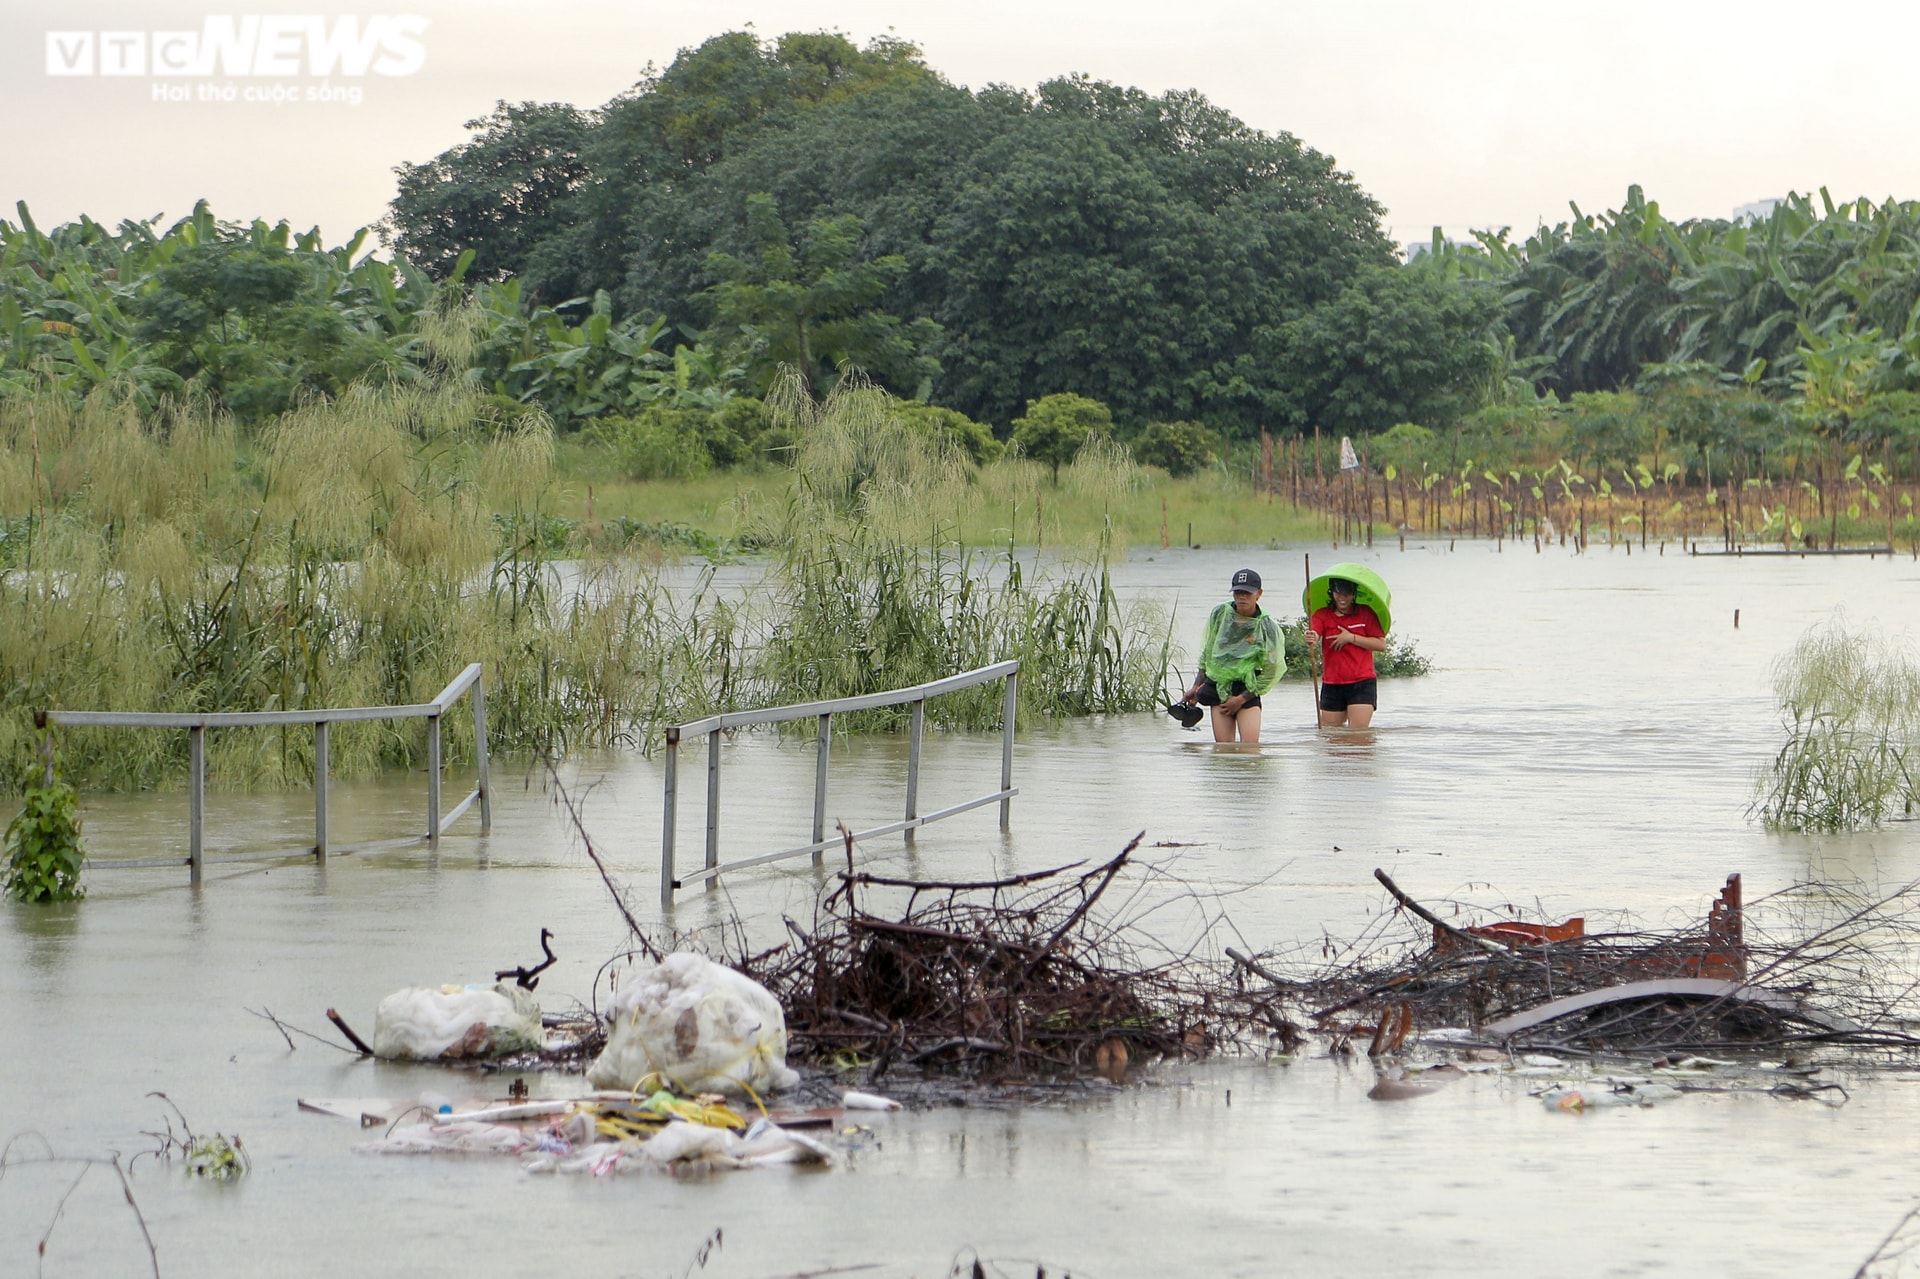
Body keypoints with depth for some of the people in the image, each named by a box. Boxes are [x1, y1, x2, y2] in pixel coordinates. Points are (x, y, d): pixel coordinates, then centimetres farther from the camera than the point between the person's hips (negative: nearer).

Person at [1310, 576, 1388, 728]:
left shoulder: (1366, 613, 2)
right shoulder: (1322, 615, 3)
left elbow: (1381, 644, -5)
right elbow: (1314, 637, -17)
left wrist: (1351, 638, -13)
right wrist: (1310, 638, -43)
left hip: (1362, 684, -3)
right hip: (1332, 685, 3)